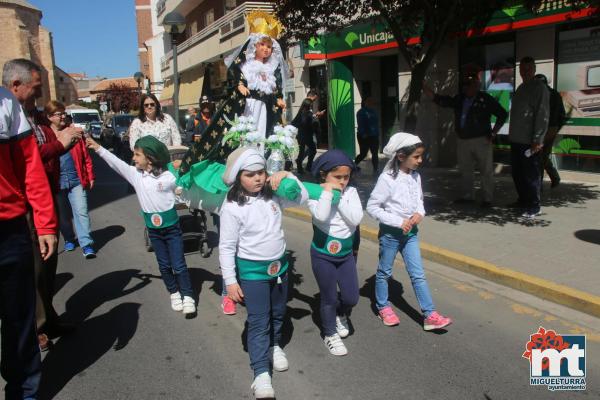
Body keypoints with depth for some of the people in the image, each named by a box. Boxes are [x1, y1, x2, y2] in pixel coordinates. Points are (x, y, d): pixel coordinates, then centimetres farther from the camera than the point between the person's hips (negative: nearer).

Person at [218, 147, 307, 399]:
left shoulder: (273, 195, -5)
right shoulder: (232, 207, -18)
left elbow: (302, 198, 1)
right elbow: (226, 247, -14)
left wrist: (288, 177, -13)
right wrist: (230, 280, -13)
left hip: (280, 265, 5)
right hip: (252, 270, -5)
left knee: (278, 313, 22)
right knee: (258, 321, 0)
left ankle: (274, 346, 47)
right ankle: (261, 373, 10)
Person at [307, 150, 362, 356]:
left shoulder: (351, 192, -4)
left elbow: (356, 218, -17)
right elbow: (321, 216, -32)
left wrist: (339, 197, -19)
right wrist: (328, 192, -25)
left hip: (346, 253, 3)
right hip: (323, 255, -3)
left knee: (351, 297, 8)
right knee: (329, 298, 10)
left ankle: (340, 315, 43)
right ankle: (330, 334, 34)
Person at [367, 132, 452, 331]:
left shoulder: (415, 176, -1)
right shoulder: (387, 179, -20)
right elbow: (372, 206, -19)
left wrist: (420, 213, -8)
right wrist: (398, 222, -21)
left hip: (410, 232, 5)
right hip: (390, 233, -5)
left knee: (418, 274, 6)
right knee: (384, 272, 14)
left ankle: (430, 315, 11)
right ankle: (383, 307, 33)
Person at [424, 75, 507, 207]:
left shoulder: (485, 99, -7)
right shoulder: (459, 99, 8)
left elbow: (502, 114, -2)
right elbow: (438, 100, 11)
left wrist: (493, 133, -6)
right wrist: (424, 88, 2)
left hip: (481, 140, -6)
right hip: (463, 140, 6)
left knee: (486, 171, -1)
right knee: (465, 170, 13)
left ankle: (488, 199, 5)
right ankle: (466, 196, 25)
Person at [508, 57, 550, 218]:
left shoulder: (539, 88, -8)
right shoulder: (521, 88, 17)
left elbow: (543, 115, -14)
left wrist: (537, 140, -19)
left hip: (530, 141, -8)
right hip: (516, 139, 8)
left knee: (531, 175, -3)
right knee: (517, 173, 14)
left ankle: (534, 206, 5)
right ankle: (523, 200, 27)